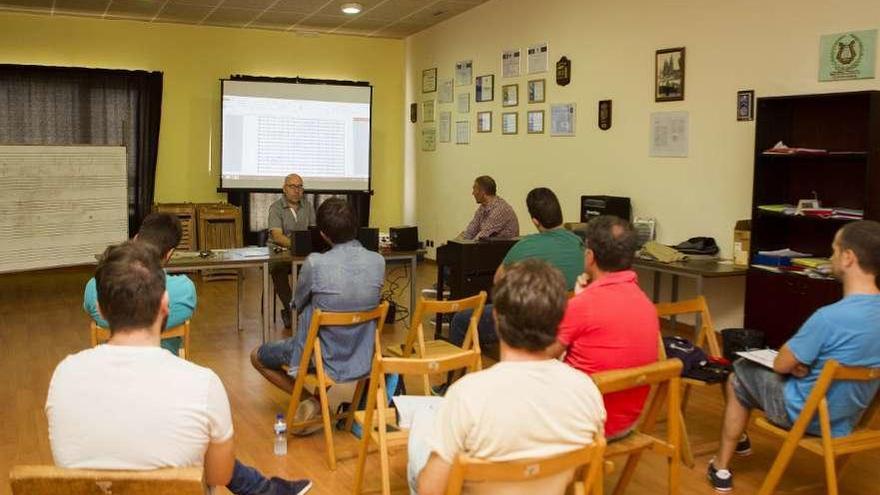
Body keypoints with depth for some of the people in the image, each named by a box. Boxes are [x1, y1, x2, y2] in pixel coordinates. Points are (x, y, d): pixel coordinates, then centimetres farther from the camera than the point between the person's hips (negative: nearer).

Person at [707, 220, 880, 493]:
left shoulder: (830, 316, -32)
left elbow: (780, 364, -18)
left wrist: (794, 356, 3)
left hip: (807, 416, -7)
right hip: (846, 419, 7)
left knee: (739, 376, 16)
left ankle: (722, 468, 25)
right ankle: (739, 439, 44)